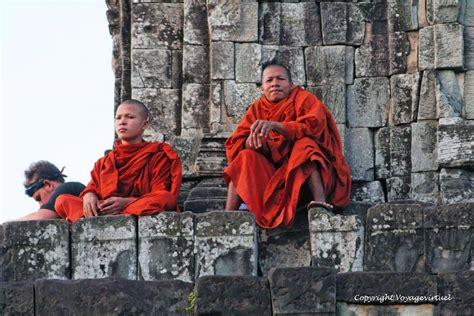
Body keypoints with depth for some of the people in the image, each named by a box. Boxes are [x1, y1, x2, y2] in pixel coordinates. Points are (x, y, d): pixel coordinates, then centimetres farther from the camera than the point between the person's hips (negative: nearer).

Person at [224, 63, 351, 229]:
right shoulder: (257, 108, 9)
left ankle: (320, 203, -49)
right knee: (247, 157, -20)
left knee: (305, 144, -28)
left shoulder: (304, 99, 1)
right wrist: (251, 141, -26)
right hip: (269, 174, 3)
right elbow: (235, 145, -1)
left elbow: (314, 126, -20)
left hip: (305, 171, -3)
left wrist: (275, 125, -32)